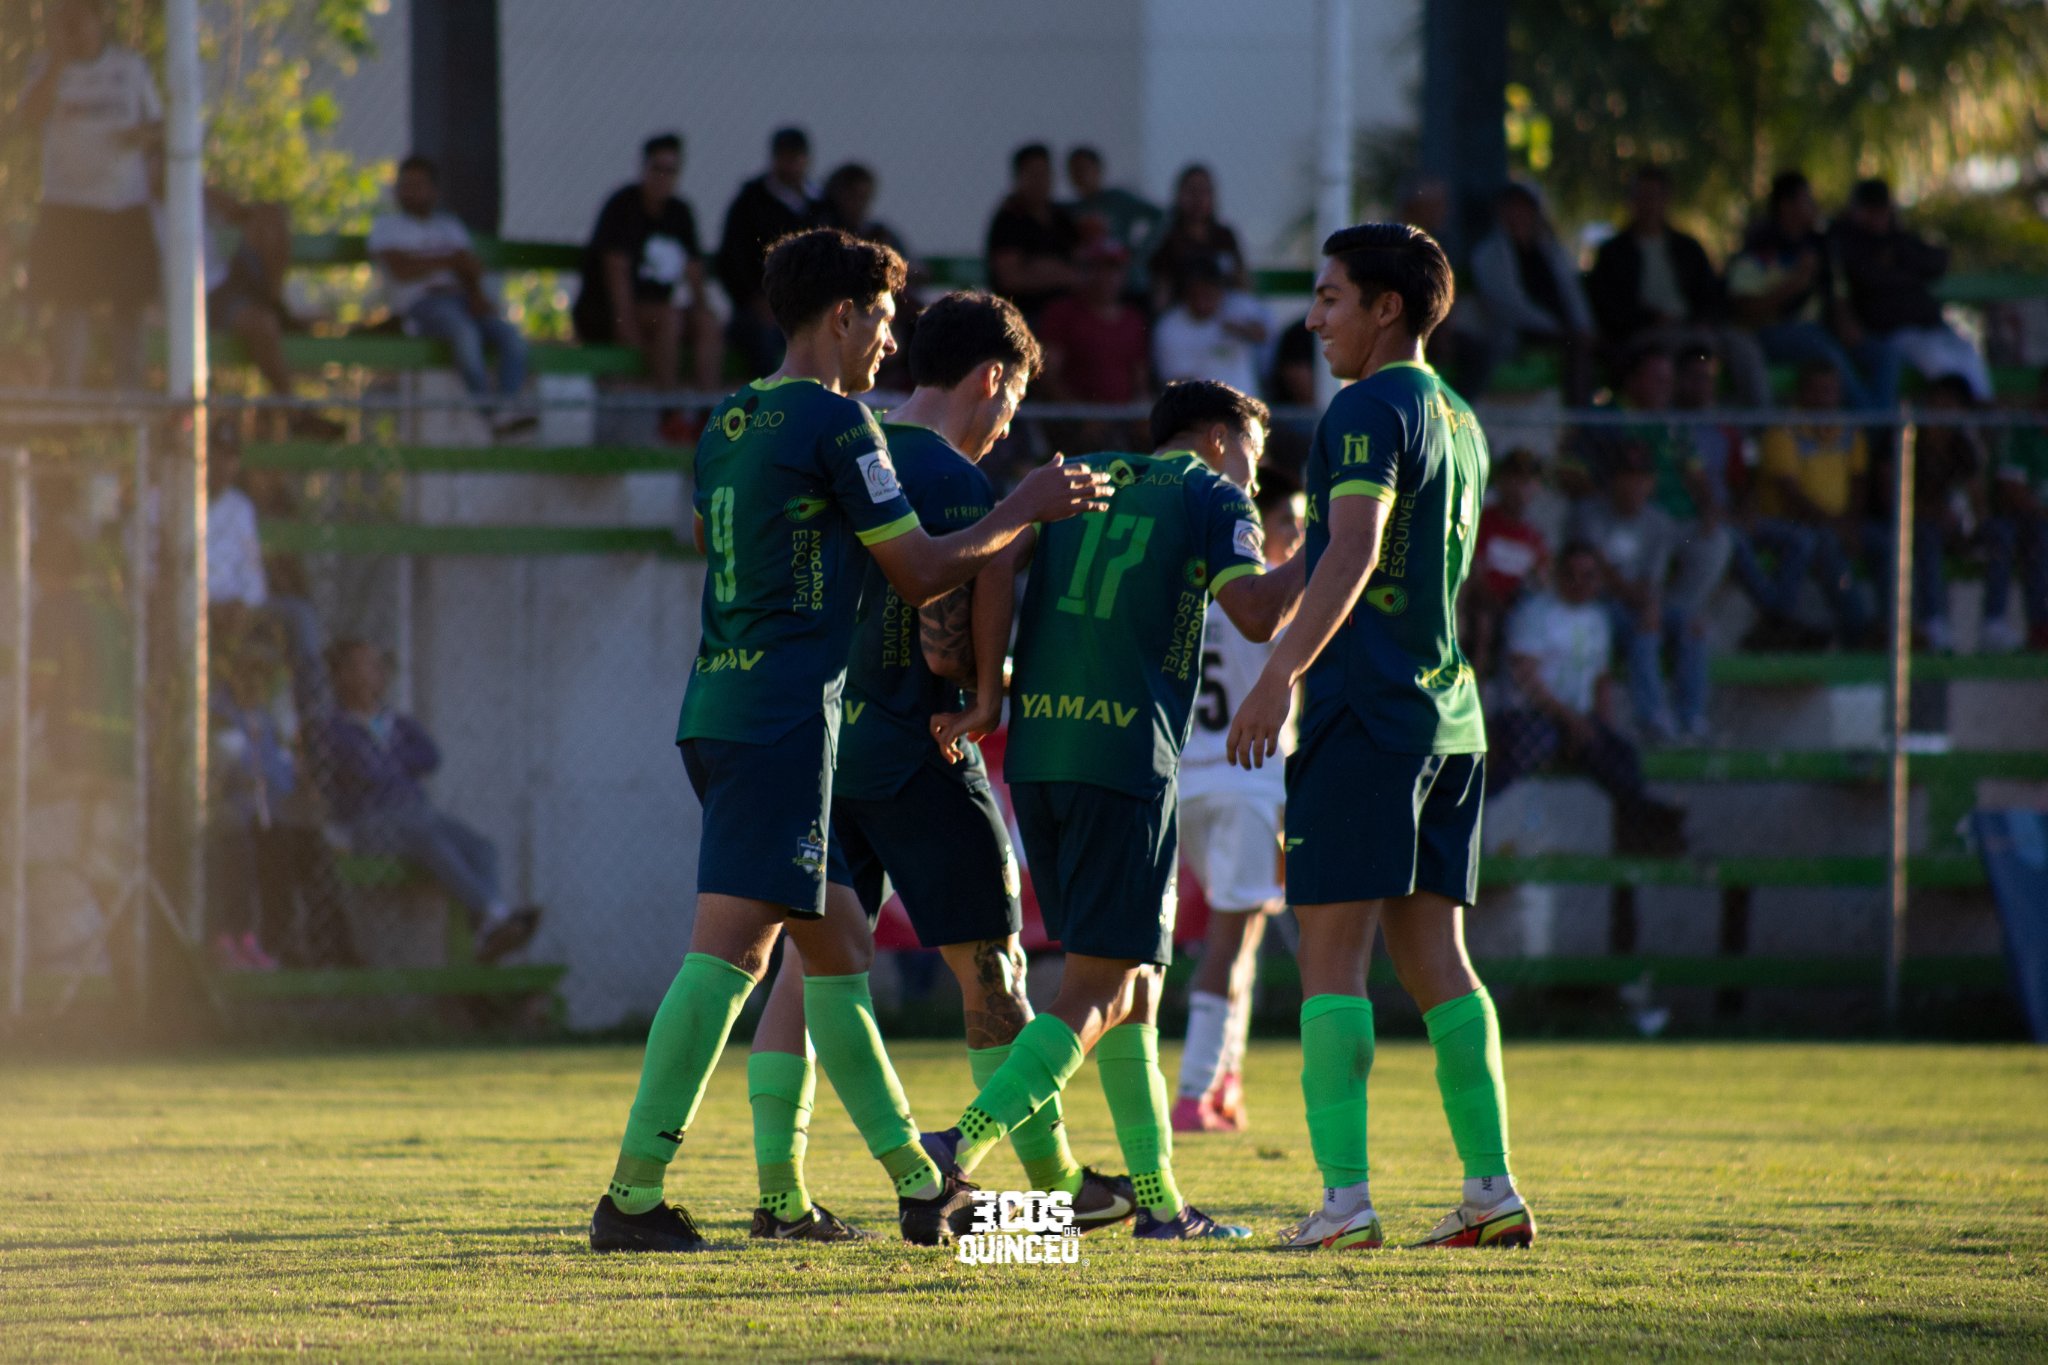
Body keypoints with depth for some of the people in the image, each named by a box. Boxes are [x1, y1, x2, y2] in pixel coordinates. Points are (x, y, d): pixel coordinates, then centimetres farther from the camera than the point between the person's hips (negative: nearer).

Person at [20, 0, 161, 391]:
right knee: (71, 303, -6)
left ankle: (129, 394, 7)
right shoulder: (48, 67, 2)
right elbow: (31, 115, -16)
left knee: (128, 305, 2)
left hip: (126, 208, 2)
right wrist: (59, 58, -22)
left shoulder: (132, 66, 8)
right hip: (68, 208, -2)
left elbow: (159, 125, 14)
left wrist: (149, 135, -10)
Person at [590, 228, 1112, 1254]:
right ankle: (632, 1194, -17)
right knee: (729, 949, -12)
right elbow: (921, 576, -6)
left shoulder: (730, 422, 16)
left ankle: (919, 1184, 19)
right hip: (783, 716, -10)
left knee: (839, 948, 14)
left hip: (717, 708, 10)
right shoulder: (836, 421, -9)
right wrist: (1022, 513, 7)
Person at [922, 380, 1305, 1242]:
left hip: (1035, 750, 6)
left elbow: (988, 561, 5)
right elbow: (1256, 614, -11)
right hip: (1128, 757, -6)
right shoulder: (1212, 498, 4)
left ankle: (1158, 1199, 15)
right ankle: (964, 1145, -22)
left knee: (1133, 980, 15)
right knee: (1098, 993, -4)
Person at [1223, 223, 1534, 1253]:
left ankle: (1344, 1197, -15)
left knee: (1332, 955, -8)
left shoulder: (1372, 409, -9)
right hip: (1448, 714, 9)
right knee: (1433, 954, 9)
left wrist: (1279, 676, -27)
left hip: (1365, 707, -9)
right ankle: (1492, 1188, 4)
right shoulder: (1458, 421, 20)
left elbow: (1353, 553, -22)